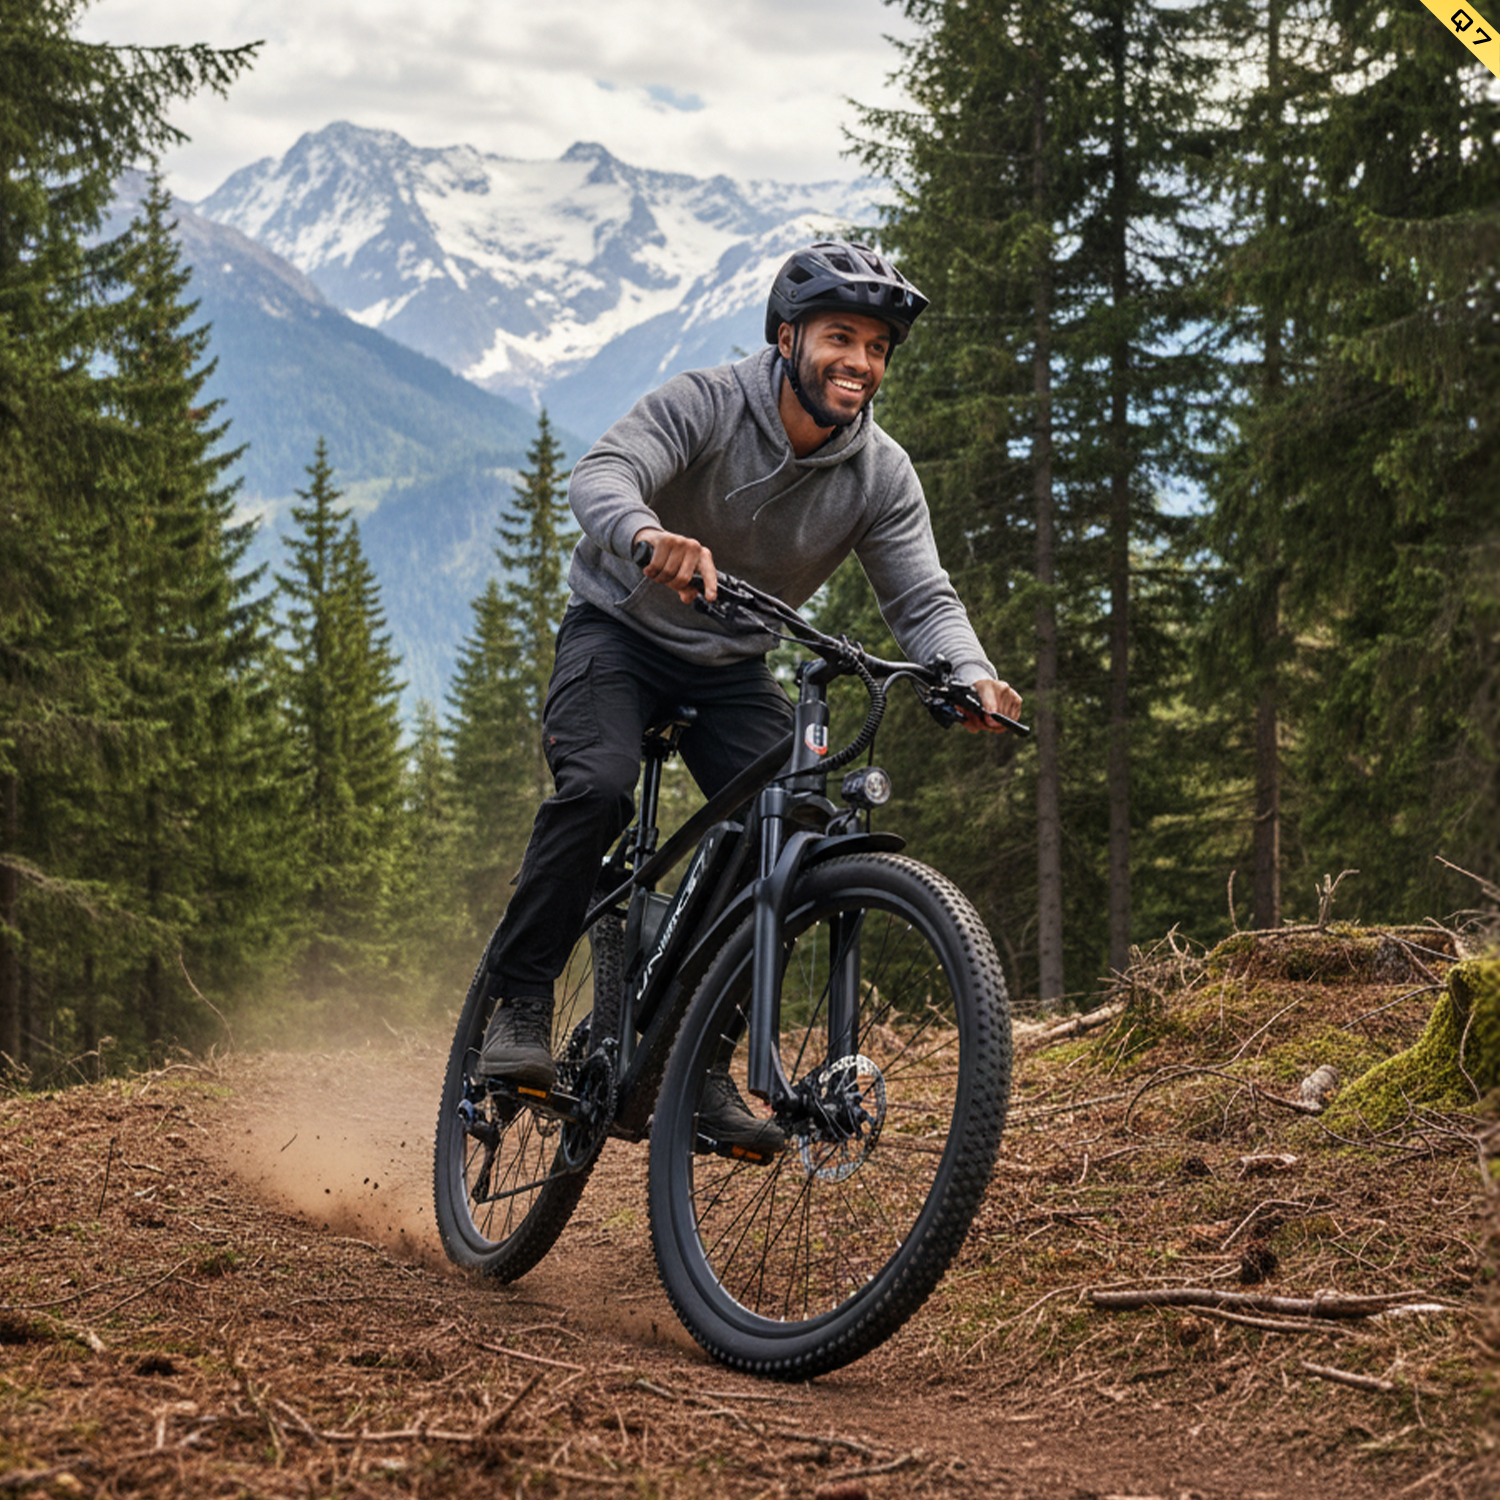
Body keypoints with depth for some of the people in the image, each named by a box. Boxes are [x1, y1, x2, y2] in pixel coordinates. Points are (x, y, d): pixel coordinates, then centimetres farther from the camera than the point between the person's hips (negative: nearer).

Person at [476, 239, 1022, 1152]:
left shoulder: (883, 476, -10)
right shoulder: (706, 404, -22)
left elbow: (922, 597, -14)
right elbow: (601, 475, -36)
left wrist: (970, 675, -37)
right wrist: (650, 537, -60)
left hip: (731, 670, 4)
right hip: (621, 632, -4)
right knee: (596, 786, -31)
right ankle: (521, 1007, -18)